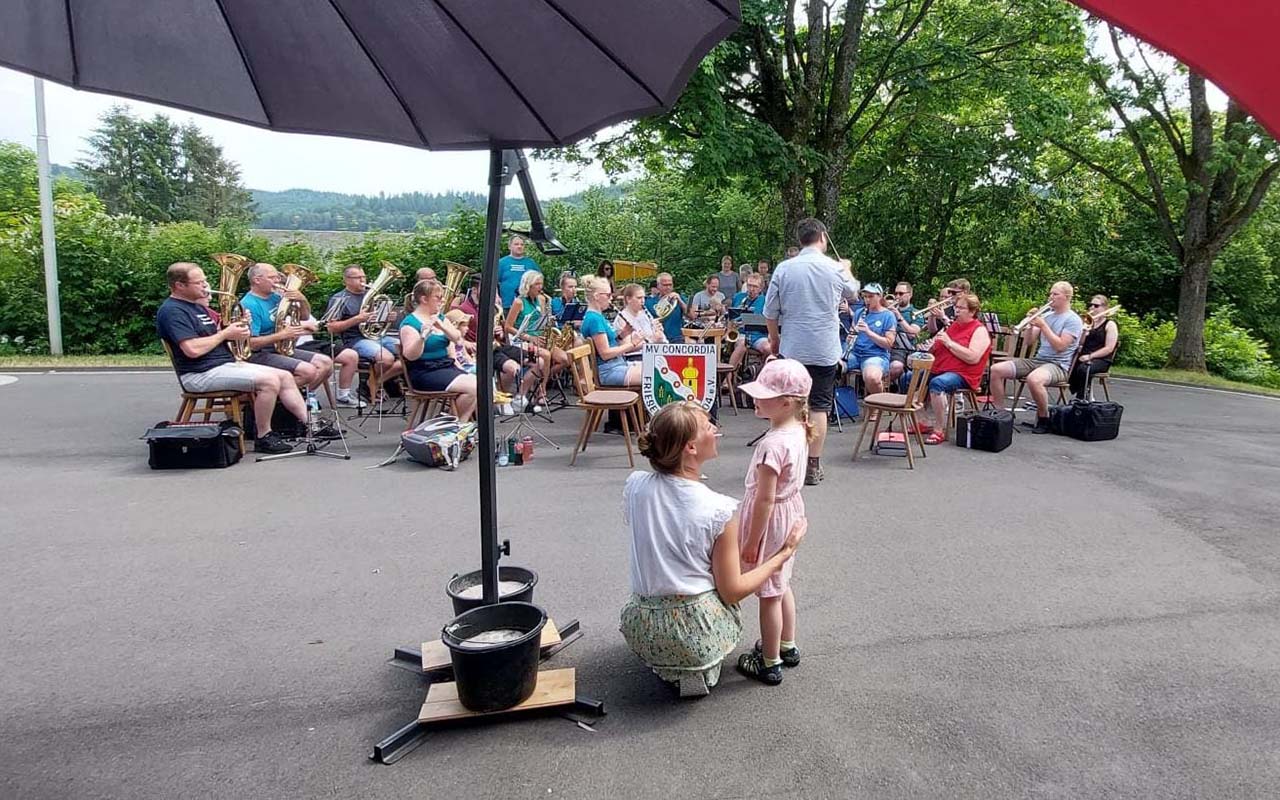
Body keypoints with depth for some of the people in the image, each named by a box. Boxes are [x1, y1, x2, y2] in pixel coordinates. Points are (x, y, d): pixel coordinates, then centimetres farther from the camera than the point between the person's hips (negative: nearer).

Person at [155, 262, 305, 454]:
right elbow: (193, 349, -24)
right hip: (201, 374, -10)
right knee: (269, 380, -25)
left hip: (227, 363, 10)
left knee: (285, 377, 1)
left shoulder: (197, 306, 20)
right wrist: (225, 334, -12)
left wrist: (237, 327, 2)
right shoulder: (172, 311, -12)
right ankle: (264, 438, -13)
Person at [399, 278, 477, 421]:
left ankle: (462, 421, 0)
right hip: (425, 373, -7)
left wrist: (442, 327, -19)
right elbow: (410, 356, -19)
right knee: (472, 387, -22)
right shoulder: (410, 323, -8)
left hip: (447, 366, 7)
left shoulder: (441, 318, 13)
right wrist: (423, 336, -35)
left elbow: (457, 338, -1)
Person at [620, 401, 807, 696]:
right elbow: (731, 591, -9)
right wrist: (784, 554, 1)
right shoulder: (719, 509, -17)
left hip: (641, 631, 3)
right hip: (698, 635, -3)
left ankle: (669, 669, 17)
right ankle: (703, 670, 16)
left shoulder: (635, 485, -7)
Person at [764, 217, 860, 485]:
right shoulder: (836, 269, -4)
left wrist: (774, 338, 15)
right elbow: (853, 294, 18)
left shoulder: (783, 269, -4)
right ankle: (813, 467, 10)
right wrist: (847, 270, 37)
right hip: (824, 351, -1)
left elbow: (770, 312, -1)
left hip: (792, 350, 1)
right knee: (819, 408, 5)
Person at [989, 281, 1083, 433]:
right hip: (1036, 360, 7)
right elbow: (1030, 340, 13)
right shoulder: (1046, 315, 15)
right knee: (996, 370, -10)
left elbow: (1060, 346, -17)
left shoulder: (1073, 320, -5)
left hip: (1058, 365, -7)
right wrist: (1031, 323, -4)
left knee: (1033, 379, -41)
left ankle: (1044, 419, -18)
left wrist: (1043, 325, -16)